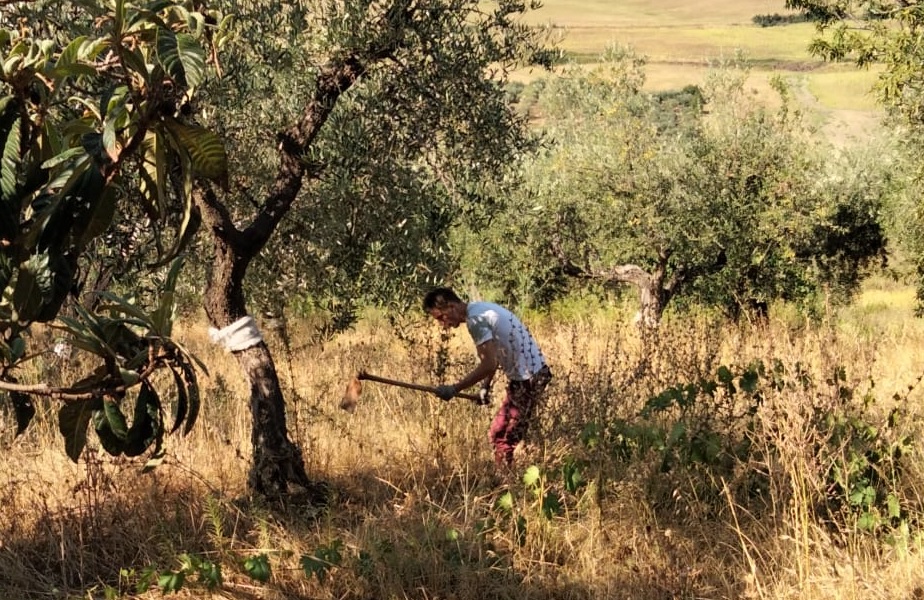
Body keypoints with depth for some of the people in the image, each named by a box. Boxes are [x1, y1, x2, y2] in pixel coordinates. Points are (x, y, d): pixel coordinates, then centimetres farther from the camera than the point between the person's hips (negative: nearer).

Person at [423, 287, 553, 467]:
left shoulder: (475, 319, -18)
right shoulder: (480, 309, 12)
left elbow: (489, 364, -23)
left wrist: (455, 389, -18)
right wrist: (486, 385, 14)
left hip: (528, 379, -10)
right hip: (535, 373, 10)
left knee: (502, 437, -6)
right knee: (500, 432, 17)